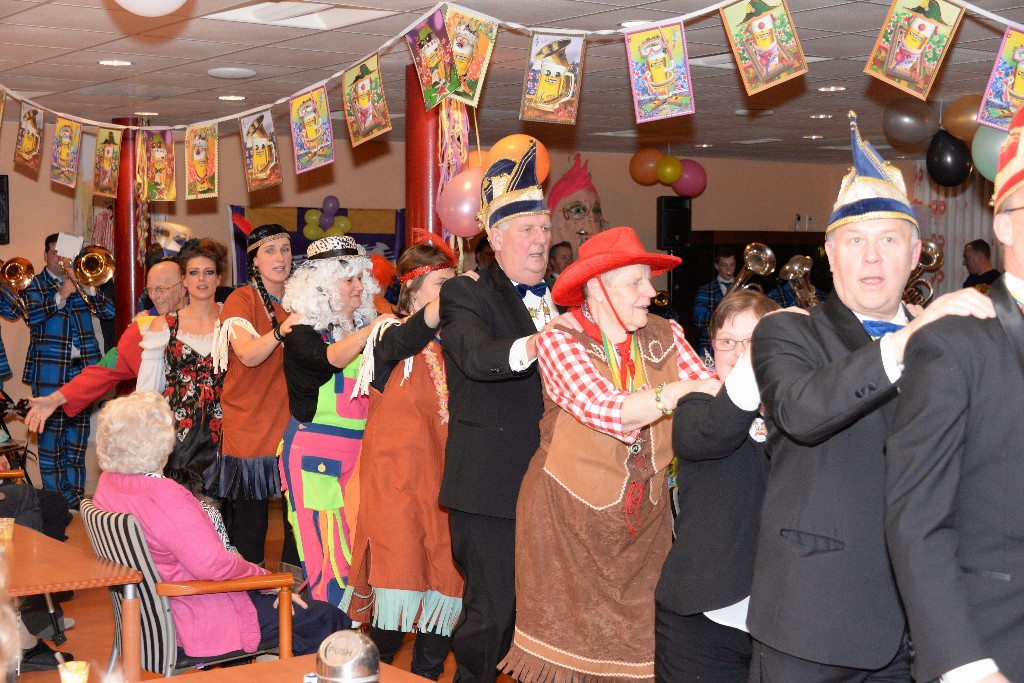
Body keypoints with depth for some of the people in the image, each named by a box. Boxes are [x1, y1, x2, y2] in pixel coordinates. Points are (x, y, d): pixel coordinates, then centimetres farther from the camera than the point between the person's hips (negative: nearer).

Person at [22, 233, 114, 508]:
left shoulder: (82, 281, 15)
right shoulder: (36, 285, 7)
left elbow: (109, 311, 4)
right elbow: (32, 315, -11)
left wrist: (84, 286, -7)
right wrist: (61, 295, -17)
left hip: (82, 367, 3)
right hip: (49, 369, -3)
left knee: (79, 428, 6)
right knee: (51, 429, -5)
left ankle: (74, 493, 14)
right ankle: (54, 494, 0)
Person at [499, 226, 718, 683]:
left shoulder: (664, 337, 2)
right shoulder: (559, 341, -11)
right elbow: (608, 411, -25)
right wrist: (683, 389, -31)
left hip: (643, 521, 4)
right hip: (569, 518, -4)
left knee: (638, 641, 4)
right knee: (566, 641, 2)